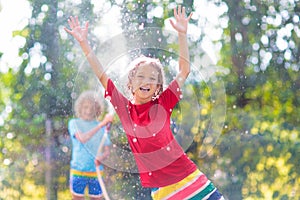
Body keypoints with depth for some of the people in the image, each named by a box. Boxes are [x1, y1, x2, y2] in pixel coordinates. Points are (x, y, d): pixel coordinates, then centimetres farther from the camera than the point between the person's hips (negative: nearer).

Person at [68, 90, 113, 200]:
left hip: (96, 171, 2)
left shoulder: (101, 126, 7)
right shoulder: (74, 123, 0)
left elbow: (107, 151, 5)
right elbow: (82, 138, -21)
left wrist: (101, 157, -20)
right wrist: (101, 124, -29)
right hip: (78, 171, -2)